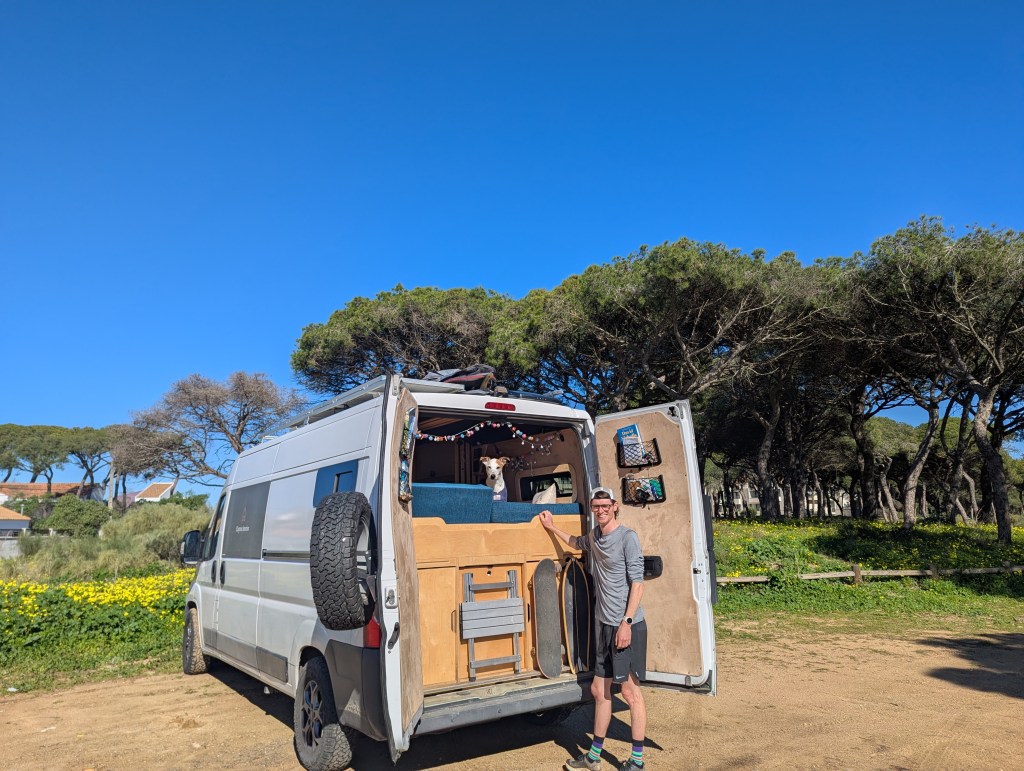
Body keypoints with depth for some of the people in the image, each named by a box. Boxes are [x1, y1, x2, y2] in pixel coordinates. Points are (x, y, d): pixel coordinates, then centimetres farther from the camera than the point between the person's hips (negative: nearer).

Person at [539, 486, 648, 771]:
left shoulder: (627, 537, -11)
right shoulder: (594, 536, 10)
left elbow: (637, 582, -15)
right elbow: (576, 543, 35)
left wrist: (626, 622, -18)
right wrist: (552, 527, 35)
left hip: (627, 626, -7)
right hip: (603, 624, 7)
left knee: (630, 691, 2)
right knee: (599, 690, 13)